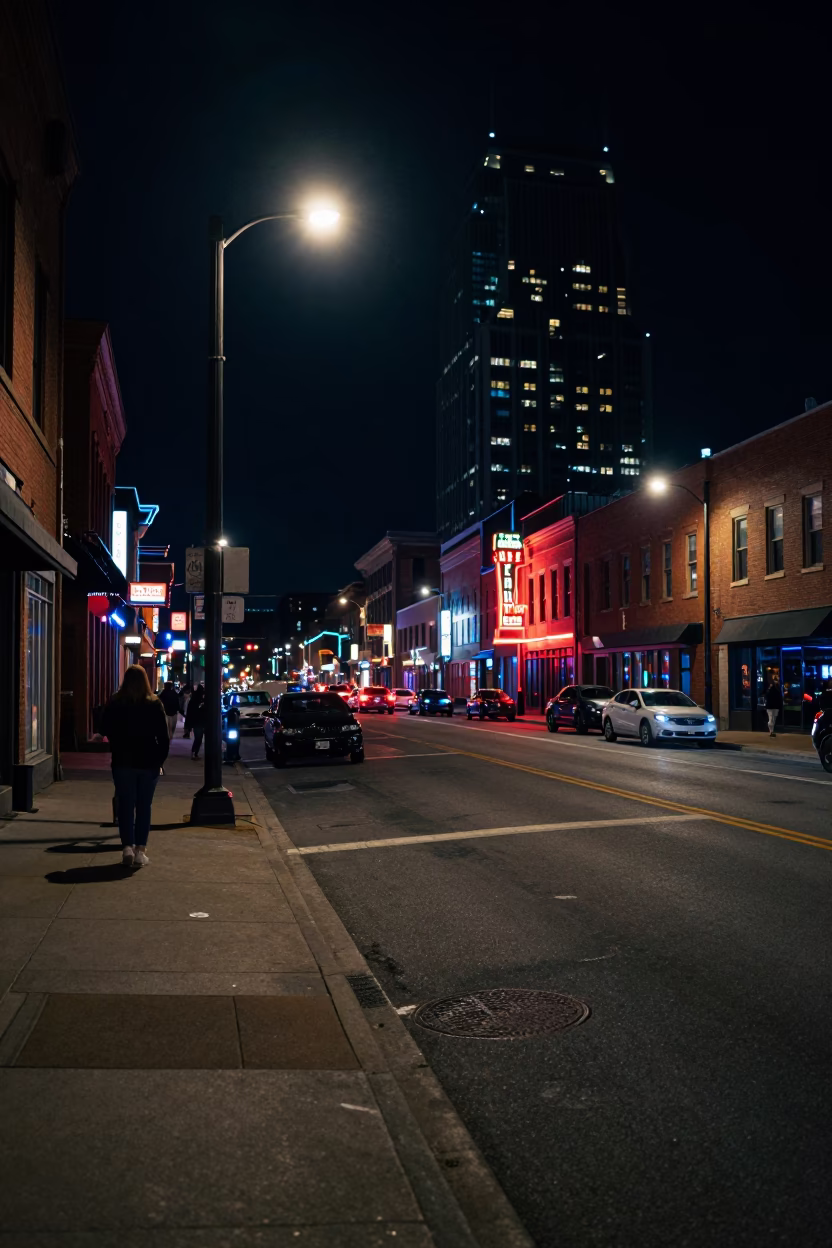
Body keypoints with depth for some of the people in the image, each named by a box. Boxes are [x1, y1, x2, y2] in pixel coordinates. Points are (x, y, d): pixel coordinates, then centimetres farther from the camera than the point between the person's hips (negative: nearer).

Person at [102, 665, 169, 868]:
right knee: (144, 806, 6)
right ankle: (140, 850, 4)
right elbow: (163, 737, -7)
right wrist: (160, 760, -2)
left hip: (123, 762, 1)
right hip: (148, 762, 0)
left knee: (125, 805, 7)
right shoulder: (154, 705, -6)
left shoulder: (114, 704, -2)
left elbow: (108, 732, 6)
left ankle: (127, 847, -4)